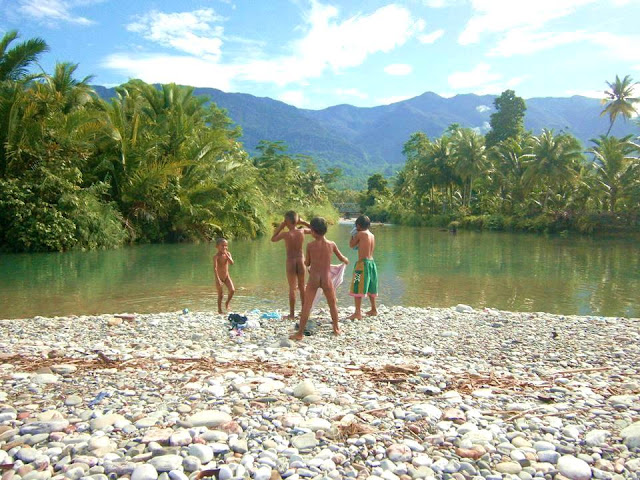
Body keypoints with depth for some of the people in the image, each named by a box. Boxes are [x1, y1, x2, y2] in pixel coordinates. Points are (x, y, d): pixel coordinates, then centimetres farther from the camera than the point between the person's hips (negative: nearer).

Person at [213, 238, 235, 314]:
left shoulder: (228, 254, -2)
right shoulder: (216, 256, -17)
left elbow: (231, 263, -15)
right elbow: (215, 268, -25)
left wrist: (226, 255, -22)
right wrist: (217, 279, -33)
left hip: (227, 276, 4)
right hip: (219, 277, -4)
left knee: (232, 290, -9)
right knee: (220, 294, 1)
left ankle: (227, 303, 18)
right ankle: (220, 310, 18)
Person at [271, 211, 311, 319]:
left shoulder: (286, 234, -15)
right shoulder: (302, 231, -4)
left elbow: (273, 239, 3)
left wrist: (280, 227, 1)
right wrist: (303, 222, 11)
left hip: (290, 262, -4)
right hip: (301, 261, 4)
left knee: (292, 288, 2)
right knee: (302, 287, 15)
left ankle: (292, 314, 5)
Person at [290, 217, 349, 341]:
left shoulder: (310, 245, -5)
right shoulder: (331, 244, -1)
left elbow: (307, 263, 3)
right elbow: (341, 257, 14)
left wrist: (303, 258, 25)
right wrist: (346, 261, 37)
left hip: (313, 278, -1)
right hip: (326, 278, 1)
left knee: (306, 305, 2)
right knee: (333, 304, 20)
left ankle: (300, 333, 1)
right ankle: (336, 329, 30)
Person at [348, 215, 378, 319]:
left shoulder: (360, 234, -10)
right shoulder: (372, 235, 11)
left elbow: (351, 245, 2)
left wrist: (353, 234, 12)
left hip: (363, 263, -8)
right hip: (371, 262, 8)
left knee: (357, 289, -6)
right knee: (370, 287, 19)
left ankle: (358, 313, -9)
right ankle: (373, 310, 30)